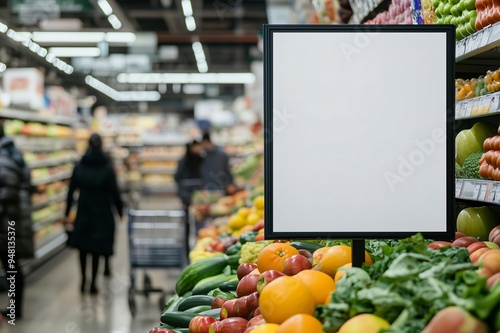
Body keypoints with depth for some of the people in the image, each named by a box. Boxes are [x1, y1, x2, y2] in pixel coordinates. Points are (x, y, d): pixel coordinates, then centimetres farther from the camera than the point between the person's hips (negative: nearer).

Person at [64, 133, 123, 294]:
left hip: (84, 211, 2)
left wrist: (67, 213, 7)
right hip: (102, 213, -2)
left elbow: (71, 191, 0)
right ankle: (93, 282, 9)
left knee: (82, 246, 18)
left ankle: (84, 278, 18)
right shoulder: (107, 167, -11)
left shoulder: (79, 166, -3)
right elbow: (114, 192, -9)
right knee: (97, 248, 7)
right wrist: (120, 211, 3)